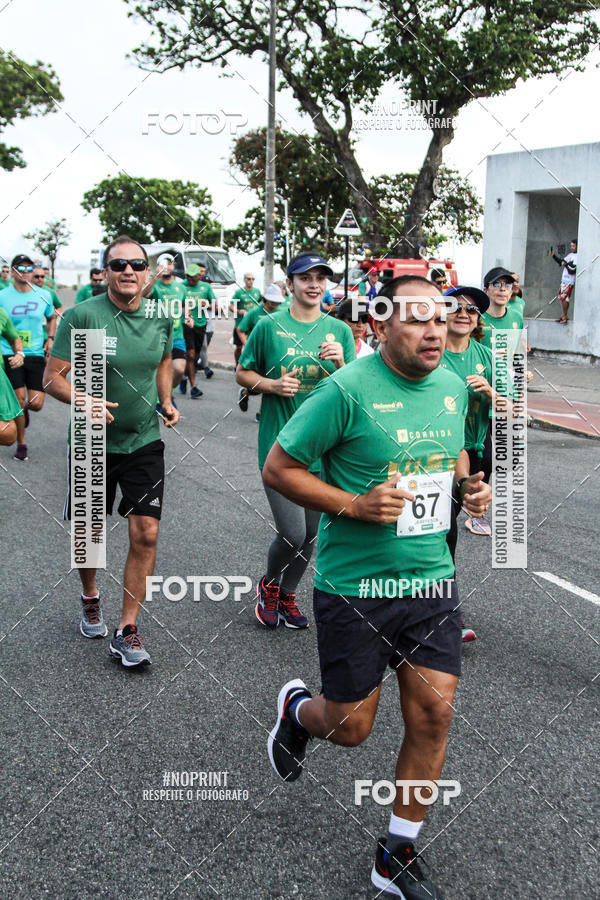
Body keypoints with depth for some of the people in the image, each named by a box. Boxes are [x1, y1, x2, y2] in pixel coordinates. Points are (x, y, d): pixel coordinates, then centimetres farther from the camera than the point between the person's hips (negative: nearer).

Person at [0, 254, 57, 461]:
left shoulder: (43, 295, 5)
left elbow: (51, 318, 22)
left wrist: (50, 338, 7)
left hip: (37, 355, 2)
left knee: (36, 404, -4)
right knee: (19, 400, -6)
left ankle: (23, 410, 35)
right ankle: (21, 445, 11)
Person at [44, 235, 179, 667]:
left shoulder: (162, 318, -1)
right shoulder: (82, 316, -14)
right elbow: (53, 377, -12)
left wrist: (166, 402, 5)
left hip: (144, 441, 2)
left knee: (146, 534, -4)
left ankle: (128, 631, 9)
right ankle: (90, 598, 44)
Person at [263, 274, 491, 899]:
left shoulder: (453, 388, 4)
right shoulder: (348, 390, -16)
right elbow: (278, 468, -12)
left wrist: (468, 484, 1)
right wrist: (356, 506, -22)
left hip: (431, 580, 5)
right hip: (354, 586, -5)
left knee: (433, 717, 4)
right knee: (350, 727, 6)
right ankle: (295, 708, 44)